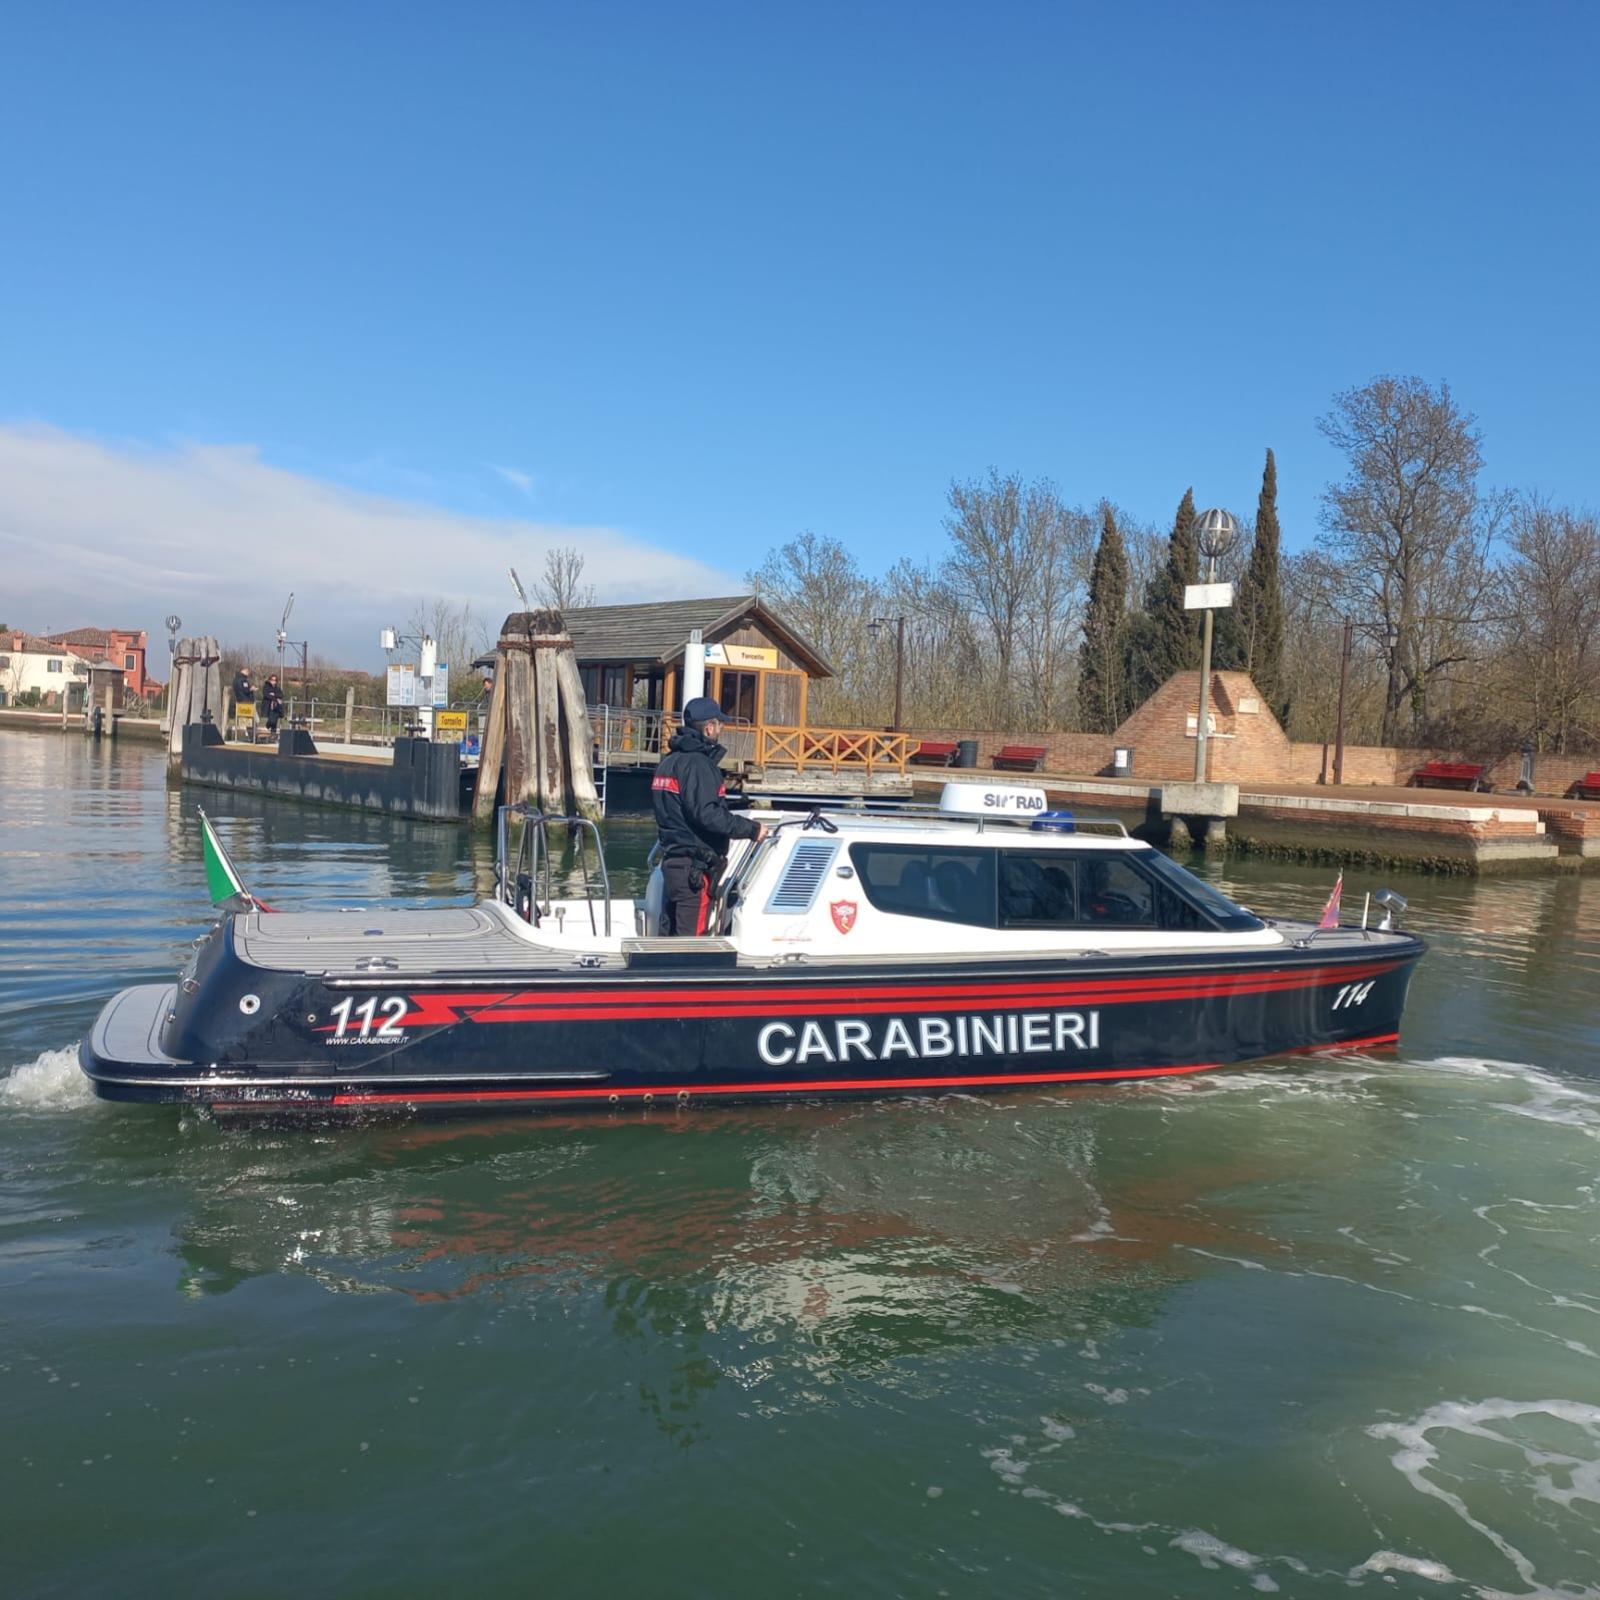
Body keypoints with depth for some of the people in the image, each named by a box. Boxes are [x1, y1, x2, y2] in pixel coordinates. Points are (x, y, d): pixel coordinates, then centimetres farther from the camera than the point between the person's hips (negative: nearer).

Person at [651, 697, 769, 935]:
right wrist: (751, 829, -17)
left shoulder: (669, 761, 16)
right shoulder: (697, 763, -15)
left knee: (669, 935, 14)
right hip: (695, 867, -10)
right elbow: (706, 814, -25)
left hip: (671, 860, 10)